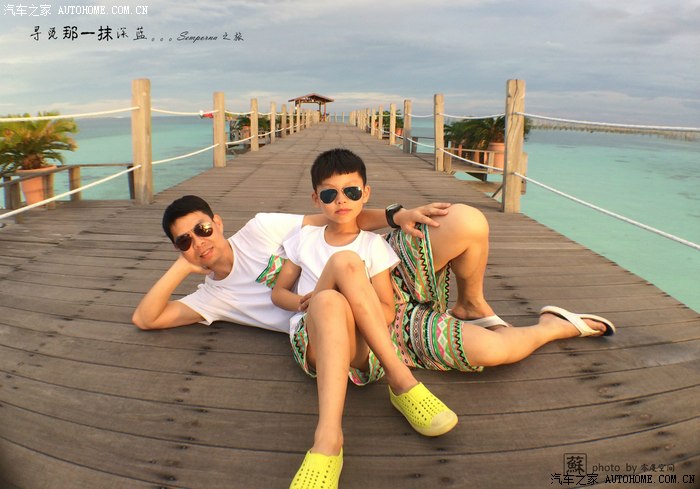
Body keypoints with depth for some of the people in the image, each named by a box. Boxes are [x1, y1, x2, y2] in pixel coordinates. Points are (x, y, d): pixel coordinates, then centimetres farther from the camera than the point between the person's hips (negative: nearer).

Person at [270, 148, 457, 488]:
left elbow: (387, 312, 6)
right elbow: (278, 292, 23)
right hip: (311, 341, 1)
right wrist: (303, 302, -2)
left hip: (360, 348, 0)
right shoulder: (305, 238, 21)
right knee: (344, 261, -29)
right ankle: (400, 380, -37)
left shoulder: (374, 246, 14)